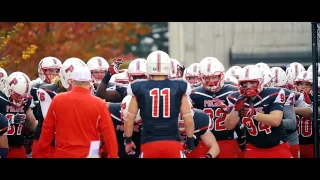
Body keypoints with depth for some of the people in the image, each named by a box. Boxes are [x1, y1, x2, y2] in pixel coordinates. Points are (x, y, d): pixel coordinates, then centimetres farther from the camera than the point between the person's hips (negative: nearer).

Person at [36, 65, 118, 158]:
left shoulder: (57, 100, -2)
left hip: (63, 154, 2)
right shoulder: (99, 104, -8)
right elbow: (109, 133, -7)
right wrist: (113, 156, 0)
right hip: (89, 155, -2)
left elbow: (47, 128, 6)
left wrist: (41, 148, 18)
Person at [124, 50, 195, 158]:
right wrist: (190, 142, 16)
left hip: (149, 143, 0)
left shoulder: (139, 89, 2)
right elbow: (188, 119, 3)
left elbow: (129, 119, 5)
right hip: (172, 142, 0)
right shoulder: (178, 88, 2)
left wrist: (128, 141, 20)